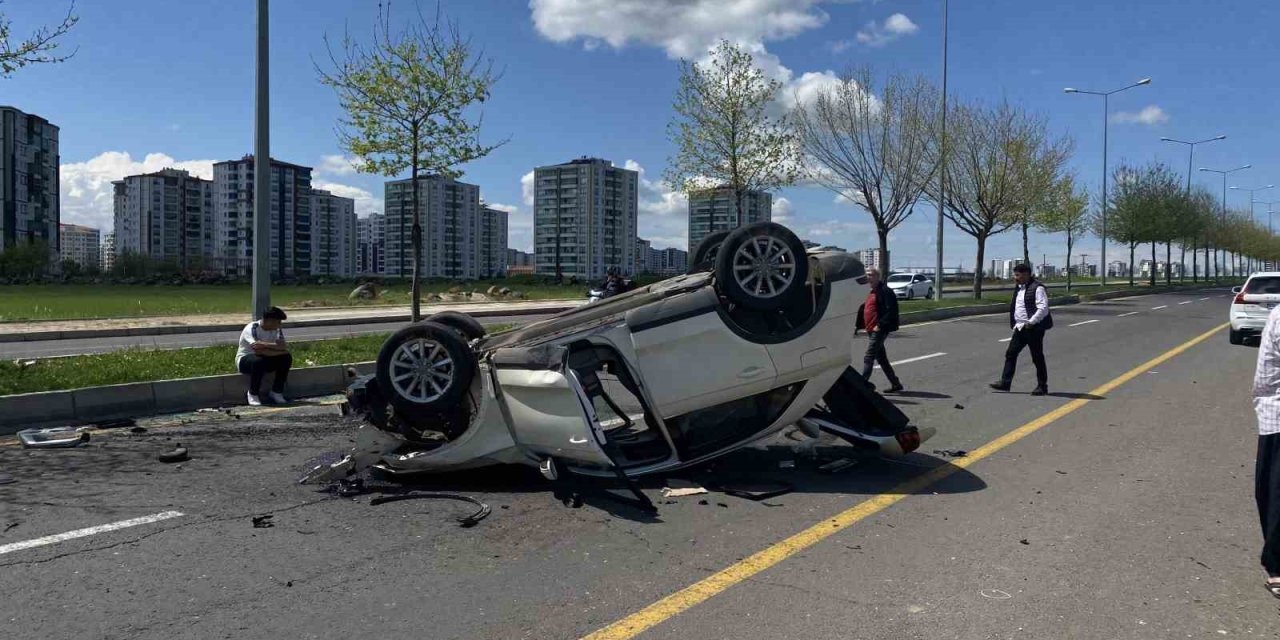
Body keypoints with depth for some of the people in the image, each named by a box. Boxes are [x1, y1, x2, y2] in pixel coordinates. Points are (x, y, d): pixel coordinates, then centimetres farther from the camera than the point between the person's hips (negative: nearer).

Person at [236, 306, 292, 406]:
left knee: (286, 357, -19)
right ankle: (253, 394, -17)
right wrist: (276, 346, -38)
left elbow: (283, 349, -18)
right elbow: (256, 347, -38)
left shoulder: (277, 330, -3)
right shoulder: (251, 328, -20)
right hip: (244, 360, -5)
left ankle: (277, 392, -8)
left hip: (266, 360, 5)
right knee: (258, 361, -38)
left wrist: (265, 348, -32)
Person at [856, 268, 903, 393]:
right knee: (881, 358, 14)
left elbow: (891, 311, -20)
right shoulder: (871, 292, 17)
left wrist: (880, 325, -23)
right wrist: (857, 325, 15)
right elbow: (863, 310, 23)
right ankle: (895, 384, 23)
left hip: (879, 330, -10)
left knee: (868, 358, -9)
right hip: (871, 330, 10)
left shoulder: (885, 291, -13)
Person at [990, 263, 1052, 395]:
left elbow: (1043, 308, -21)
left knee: (1037, 357, 1)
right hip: (1020, 328, 9)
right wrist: (1014, 323, 14)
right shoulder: (1020, 288, 14)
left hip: (1034, 328, -9)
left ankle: (1042, 386, 12)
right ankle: (1005, 382, 9)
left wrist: (1031, 322, -23)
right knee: (1010, 353, 5)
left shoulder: (1037, 288, -13)